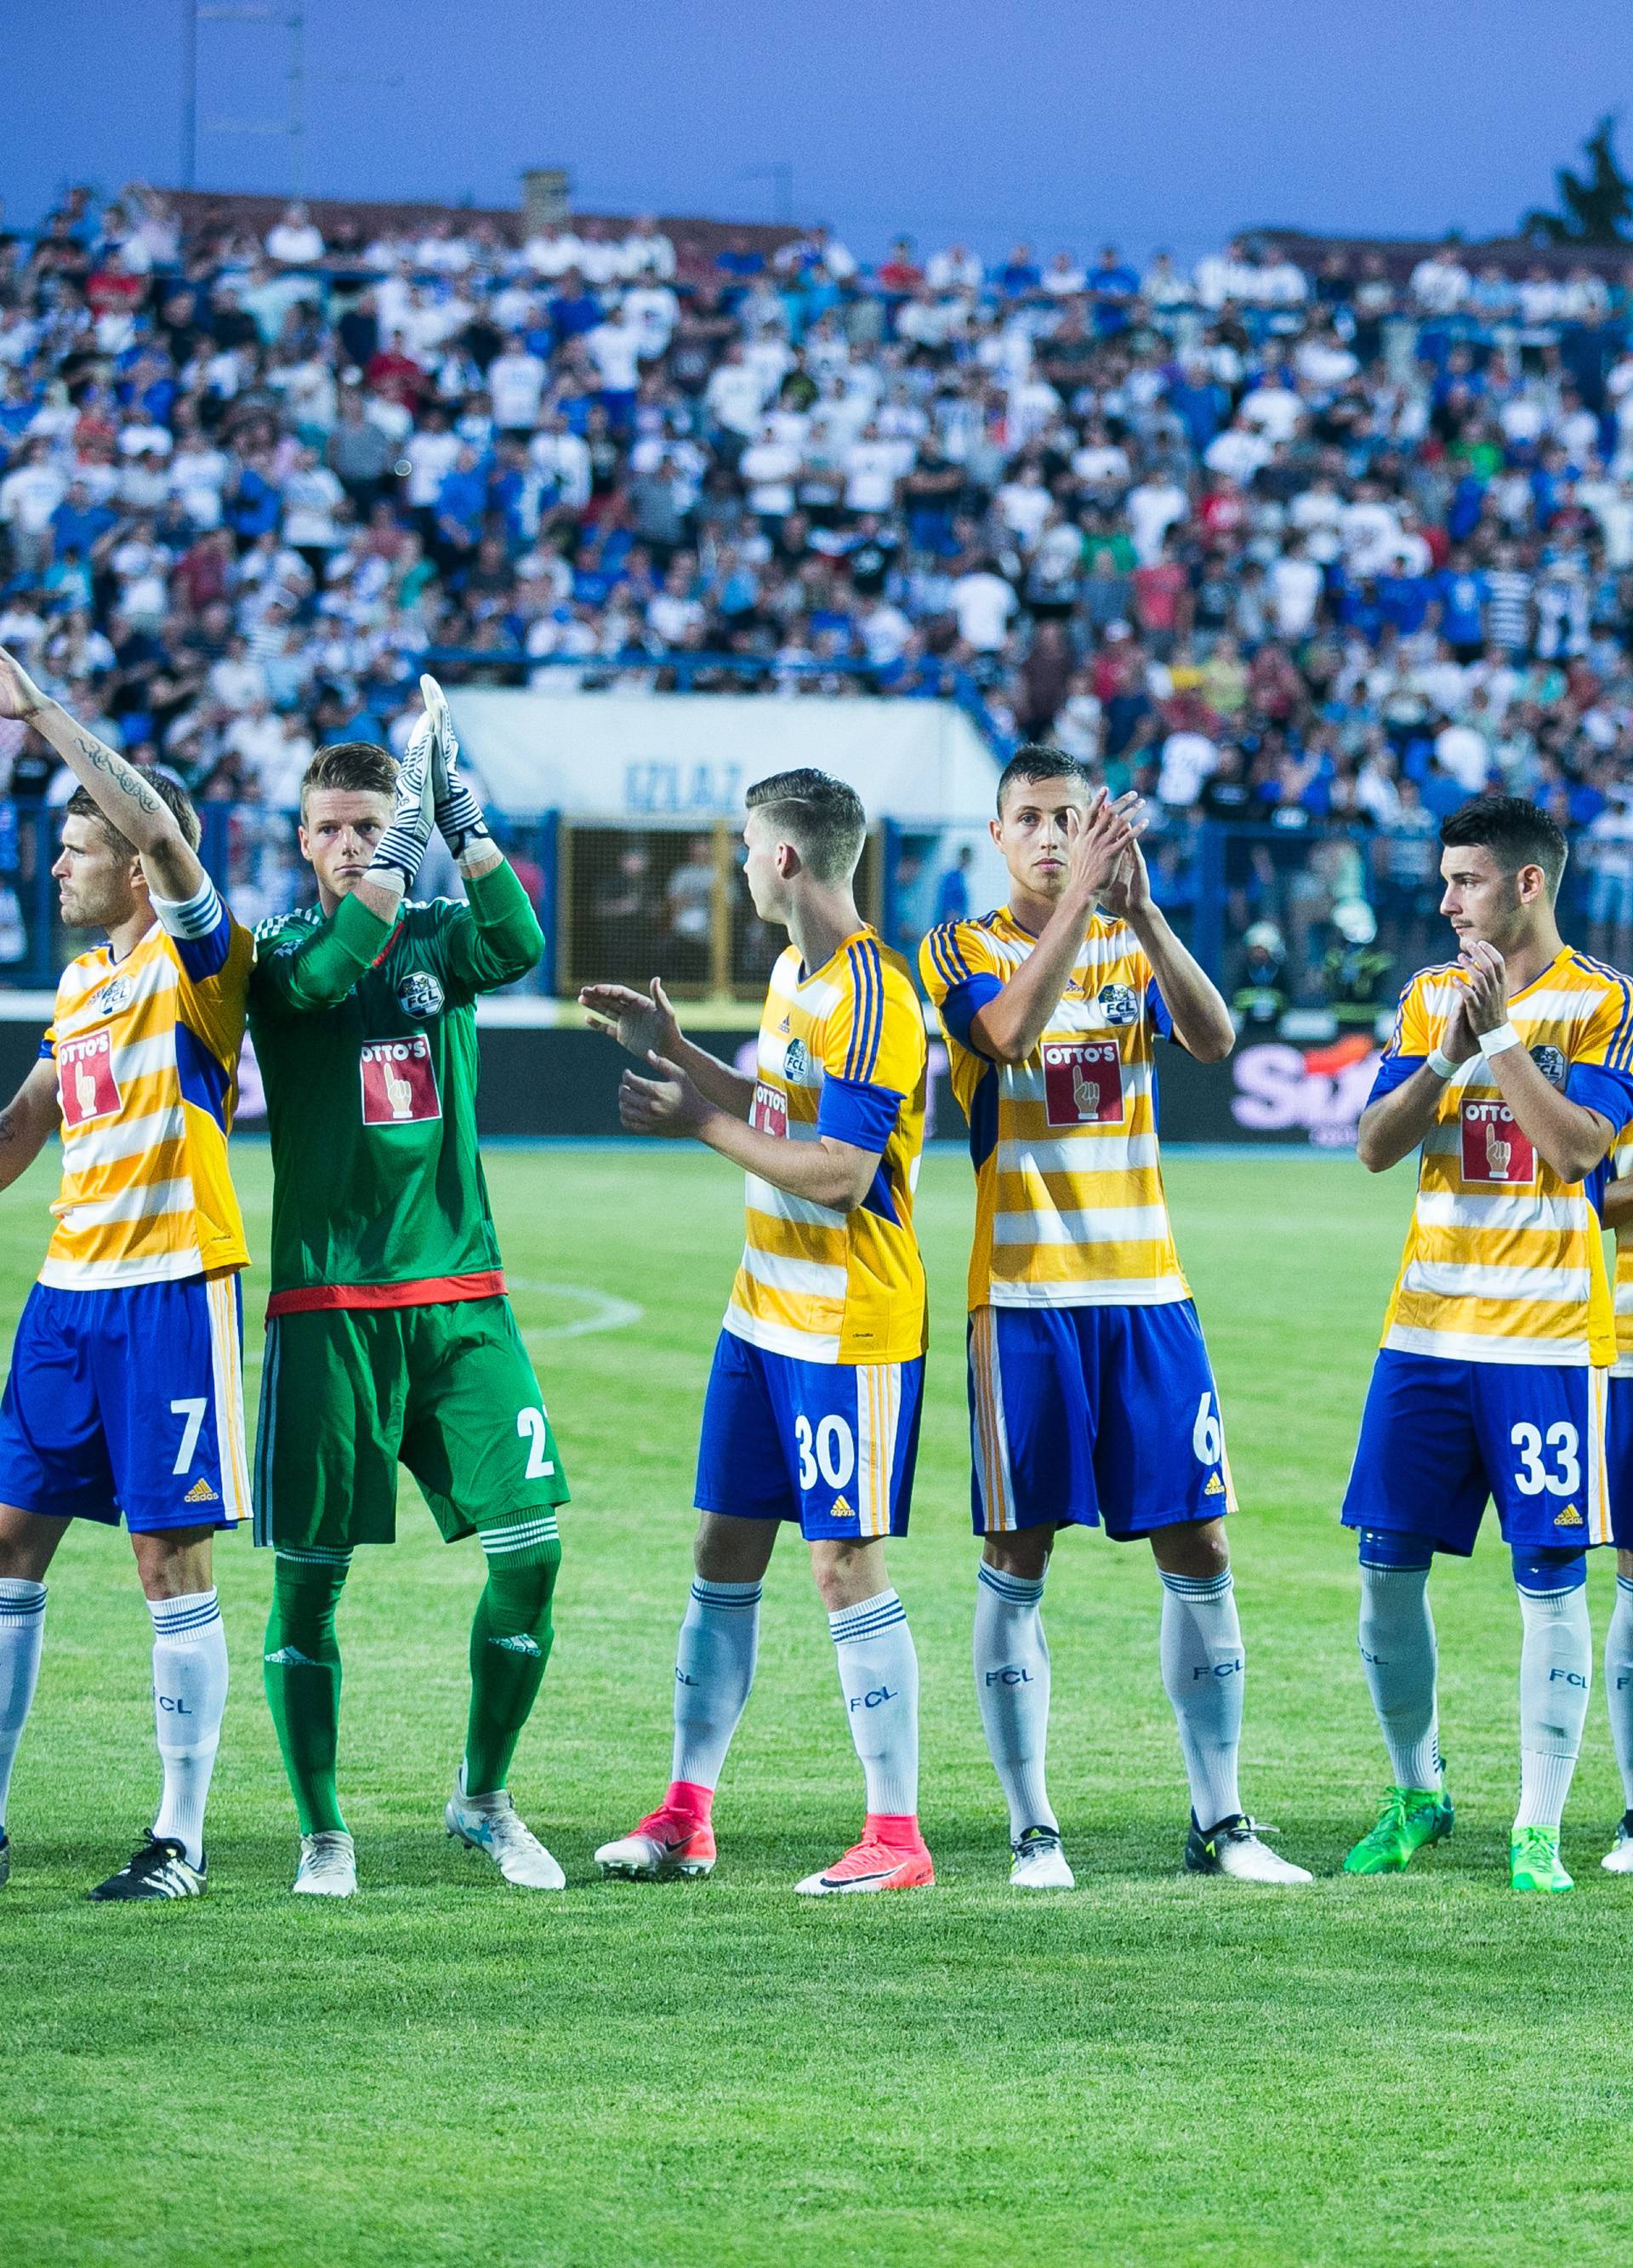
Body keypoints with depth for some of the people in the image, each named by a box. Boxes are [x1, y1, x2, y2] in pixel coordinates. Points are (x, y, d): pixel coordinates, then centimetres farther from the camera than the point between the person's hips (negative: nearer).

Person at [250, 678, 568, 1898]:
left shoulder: (438, 939, 9)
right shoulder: (280, 950, 4)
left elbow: (519, 947, -13)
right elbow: (310, 985, -20)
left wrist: (465, 824, -22)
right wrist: (384, 885, -24)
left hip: (459, 1296, 2)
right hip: (327, 1304, -2)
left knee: (529, 1547, -5)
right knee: (310, 1573, -4)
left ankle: (484, 1798, 14)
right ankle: (324, 1832, 9)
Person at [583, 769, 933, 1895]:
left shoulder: (871, 999, -19)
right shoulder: (795, 975, 11)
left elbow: (839, 1171, -24)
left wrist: (703, 1123, -17)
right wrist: (678, 1053, 22)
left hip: (850, 1333, -10)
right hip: (765, 1314, 10)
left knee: (848, 1565, -7)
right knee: (724, 1553, 11)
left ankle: (898, 1836, -1)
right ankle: (686, 1817, 18)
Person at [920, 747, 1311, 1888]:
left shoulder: (1133, 948, 10)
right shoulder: (961, 951, 2)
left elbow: (1214, 1040, -10)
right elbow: (1011, 1030, -20)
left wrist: (1142, 909, -22)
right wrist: (1078, 899, -28)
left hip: (1146, 1290, 3)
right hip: (1023, 1295, -3)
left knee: (1198, 1552, 2)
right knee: (1017, 1560, -2)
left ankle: (1220, 1822, 9)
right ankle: (1033, 1828, 5)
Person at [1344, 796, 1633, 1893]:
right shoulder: (1431, 996, 10)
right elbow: (1375, 1145, 2)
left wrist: (1502, 1034, -15)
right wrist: (1450, 1052, -11)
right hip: (1430, 1328, 5)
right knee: (1390, 1565, 4)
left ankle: (1539, 1831, 0)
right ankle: (1418, 1794, 19)